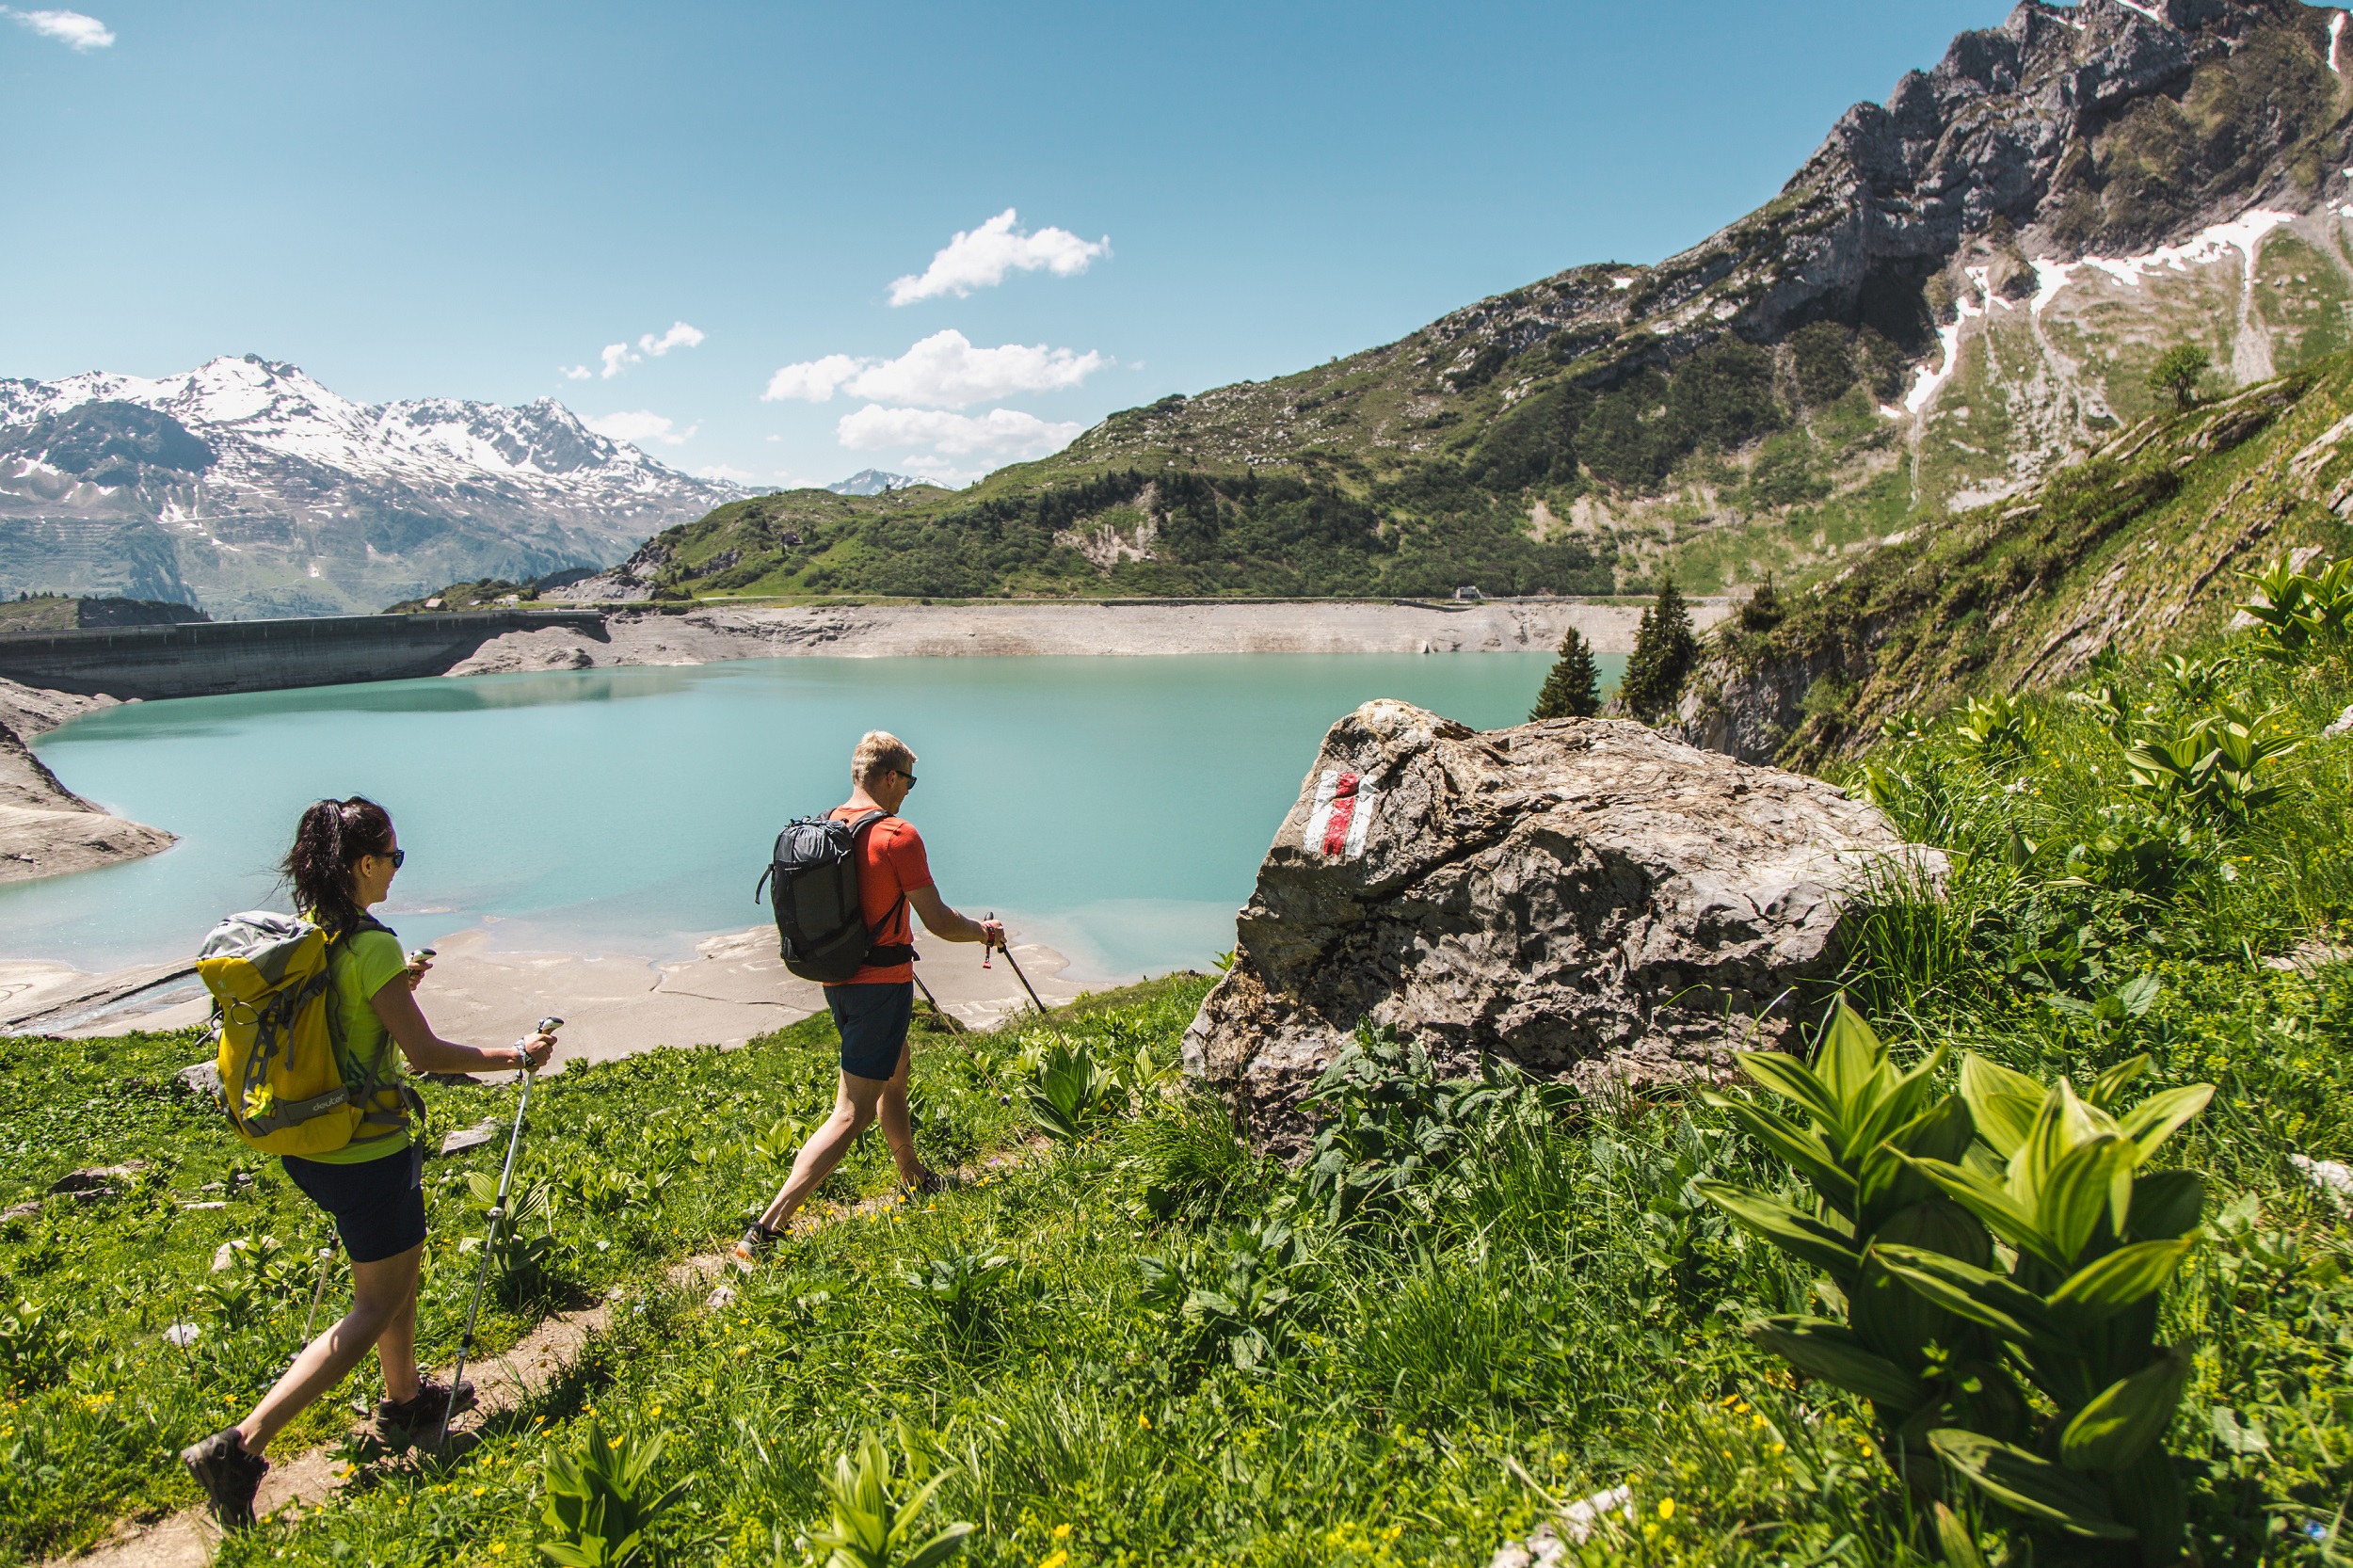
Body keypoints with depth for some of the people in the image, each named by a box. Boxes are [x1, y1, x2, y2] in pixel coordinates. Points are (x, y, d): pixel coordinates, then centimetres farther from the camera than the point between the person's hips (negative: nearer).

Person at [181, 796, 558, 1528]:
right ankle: (242, 1445, 0)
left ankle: (405, 1394, 43)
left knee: (400, 1263, 26)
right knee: (378, 1306, 5)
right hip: (365, 1150, -9)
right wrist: (517, 1055, -10)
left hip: (308, 1143, 9)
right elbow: (426, 1053, -20)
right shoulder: (371, 945, -24)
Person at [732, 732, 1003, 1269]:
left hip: (835, 980, 9)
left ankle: (914, 1180, 44)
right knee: (853, 1113, -5)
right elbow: (940, 922, -14)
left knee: (895, 1069, 28)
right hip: (881, 983, -8)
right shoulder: (897, 835, -17)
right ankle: (767, 1229, -10)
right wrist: (986, 932, 5)